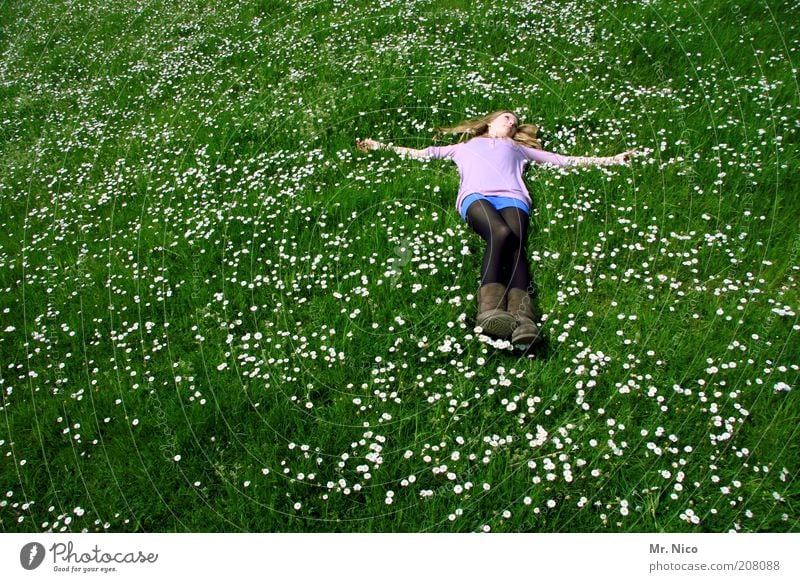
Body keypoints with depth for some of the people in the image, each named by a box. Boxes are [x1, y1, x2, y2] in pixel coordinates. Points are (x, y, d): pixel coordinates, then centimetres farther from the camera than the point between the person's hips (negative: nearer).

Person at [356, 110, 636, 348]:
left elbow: (563, 159, 40)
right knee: (501, 234, -37)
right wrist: (381, 146, 36)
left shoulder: (518, 147, 43)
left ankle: (522, 317, -57)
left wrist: (609, 160, 36)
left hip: (513, 196, 1)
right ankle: (489, 309, -56)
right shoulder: (466, 146, 41)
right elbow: (421, 153, 40)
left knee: (516, 243, -33)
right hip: (476, 195, -1)